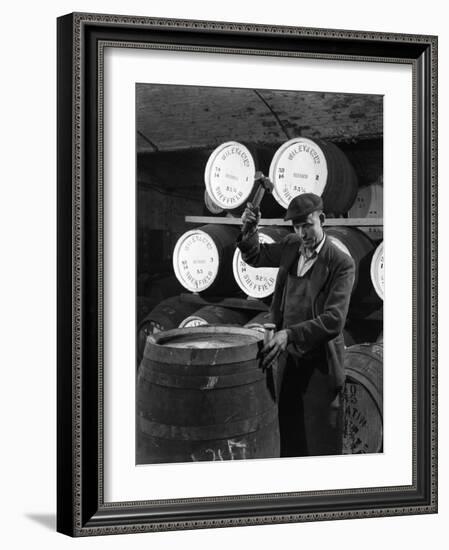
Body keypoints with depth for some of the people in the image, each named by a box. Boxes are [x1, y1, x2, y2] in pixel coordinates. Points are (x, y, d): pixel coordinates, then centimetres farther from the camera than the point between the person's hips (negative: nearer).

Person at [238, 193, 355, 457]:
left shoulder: (342, 263, -15)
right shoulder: (292, 247, 3)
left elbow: (333, 320, -24)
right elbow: (255, 256, 21)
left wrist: (290, 334, -35)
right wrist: (249, 230, -1)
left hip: (320, 364, -6)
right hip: (288, 358, 6)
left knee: (322, 443, 3)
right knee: (290, 435, 14)